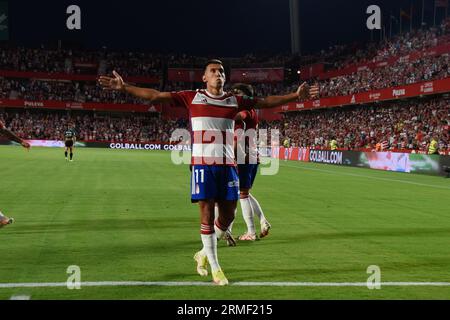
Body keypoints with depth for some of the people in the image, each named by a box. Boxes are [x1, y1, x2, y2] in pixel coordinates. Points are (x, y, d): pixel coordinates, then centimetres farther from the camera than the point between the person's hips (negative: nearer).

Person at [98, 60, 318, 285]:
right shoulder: (192, 97, 2)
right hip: (203, 164, -3)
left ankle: (204, 253, 29)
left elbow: (265, 102, 18)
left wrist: (295, 96, 15)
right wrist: (124, 87, -4)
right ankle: (215, 267, 10)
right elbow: (155, 95, 1)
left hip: (228, 165, 4)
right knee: (207, 214, -3)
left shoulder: (234, 101, 11)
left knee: (228, 215, 5)